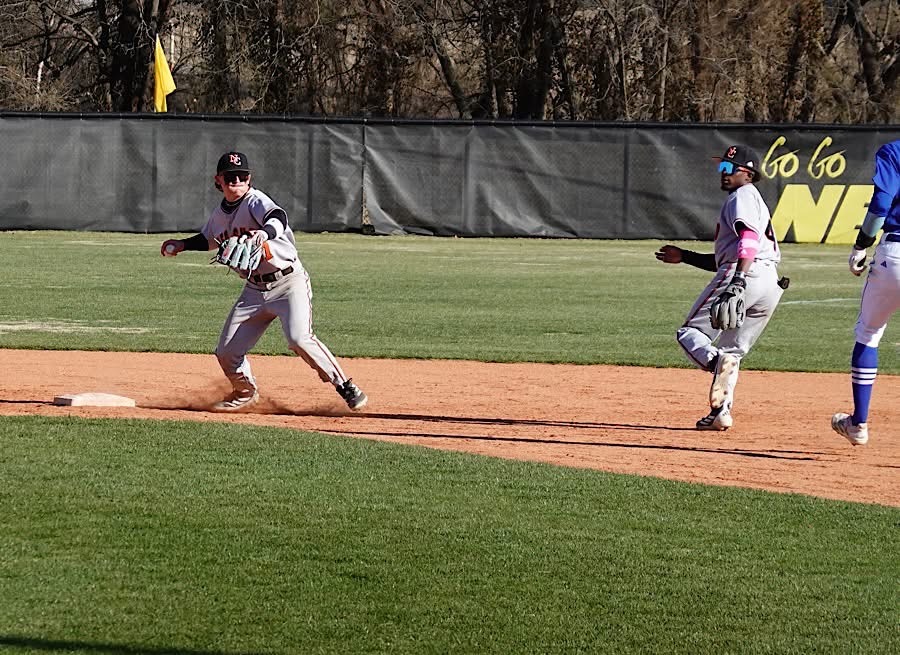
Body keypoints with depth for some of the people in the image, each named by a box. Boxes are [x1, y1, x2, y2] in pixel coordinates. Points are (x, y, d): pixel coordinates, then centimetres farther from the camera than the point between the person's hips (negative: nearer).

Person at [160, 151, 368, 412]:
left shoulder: (255, 201, -14)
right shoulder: (219, 214, 8)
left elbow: (278, 217, -37)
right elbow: (208, 239, 30)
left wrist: (266, 232, -58)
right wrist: (182, 245, 15)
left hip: (289, 282, -7)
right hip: (254, 290, 7)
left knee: (299, 338, -27)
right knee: (226, 352, 4)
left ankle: (346, 388, -15)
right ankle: (245, 392, 33)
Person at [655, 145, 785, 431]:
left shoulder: (743, 196, 2)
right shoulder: (755, 202, 32)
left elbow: (749, 238, -17)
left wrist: (738, 281, -29)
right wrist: (685, 256, 36)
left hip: (747, 276, -9)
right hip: (771, 284, 9)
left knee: (690, 332, -5)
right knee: (732, 350, 17)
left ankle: (716, 362, -33)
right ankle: (721, 413, 8)